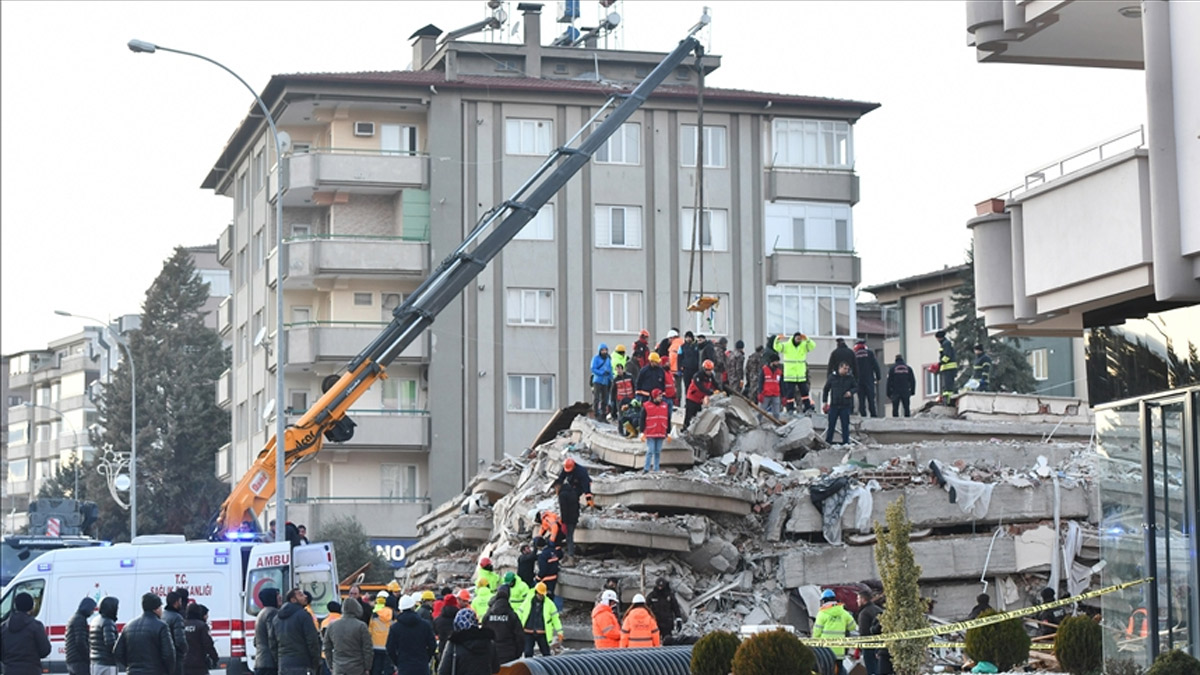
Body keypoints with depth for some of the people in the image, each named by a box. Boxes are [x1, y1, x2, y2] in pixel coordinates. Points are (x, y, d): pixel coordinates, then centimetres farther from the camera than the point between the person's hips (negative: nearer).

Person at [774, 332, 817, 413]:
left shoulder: (804, 345, 3)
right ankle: (790, 409, 4)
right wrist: (777, 340, -38)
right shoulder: (786, 346, -4)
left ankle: (808, 408, 15)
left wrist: (807, 339, -30)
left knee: (804, 391, 8)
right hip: (789, 375, -3)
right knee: (790, 393, -2)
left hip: (801, 375, 3)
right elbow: (777, 348, -17)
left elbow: (812, 346, -12)